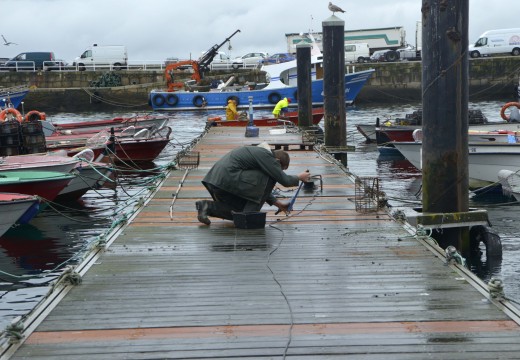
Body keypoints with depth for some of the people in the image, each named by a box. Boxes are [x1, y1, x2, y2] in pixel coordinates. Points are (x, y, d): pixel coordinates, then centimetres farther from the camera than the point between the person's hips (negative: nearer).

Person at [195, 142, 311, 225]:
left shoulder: (259, 153, 25)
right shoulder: (267, 156, -6)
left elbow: (260, 188, 33)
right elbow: (284, 180, -7)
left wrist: (277, 203, 32)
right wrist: (299, 177, 13)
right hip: (228, 178, -10)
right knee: (269, 177, -4)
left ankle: (207, 206, 6)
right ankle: (250, 213, -4)